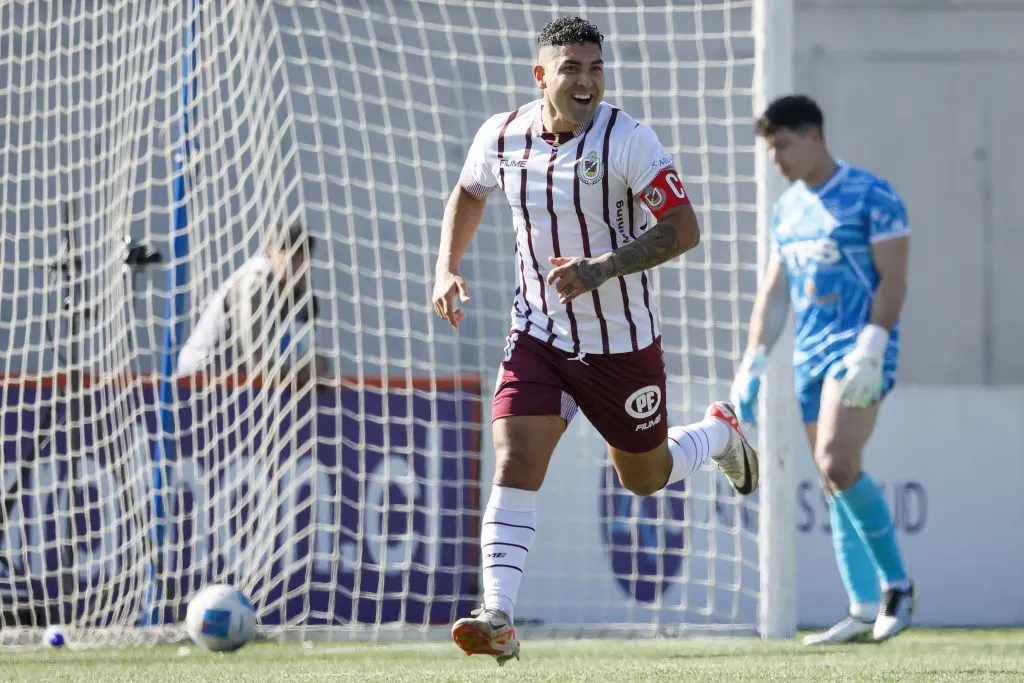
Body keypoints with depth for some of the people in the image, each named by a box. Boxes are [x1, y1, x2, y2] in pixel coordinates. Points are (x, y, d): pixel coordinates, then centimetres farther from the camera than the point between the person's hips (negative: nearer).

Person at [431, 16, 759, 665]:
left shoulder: (628, 140, -18)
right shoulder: (501, 136, -4)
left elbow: (683, 229, -20)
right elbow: (468, 194, 18)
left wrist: (602, 267, -31)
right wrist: (447, 268, 4)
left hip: (623, 342, -2)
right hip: (539, 335, 2)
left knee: (644, 477, 15)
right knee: (515, 465, -16)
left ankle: (719, 435, 48)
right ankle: (499, 620, -19)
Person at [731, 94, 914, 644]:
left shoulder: (871, 196, -5)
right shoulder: (787, 208, 17)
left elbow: (892, 280, -11)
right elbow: (773, 293, 20)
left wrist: (869, 351, -21)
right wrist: (753, 364, 13)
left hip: (858, 349, -8)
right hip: (809, 355, 8)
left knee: (838, 464, -23)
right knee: (835, 485, 3)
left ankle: (896, 583, -10)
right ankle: (864, 613, 4)